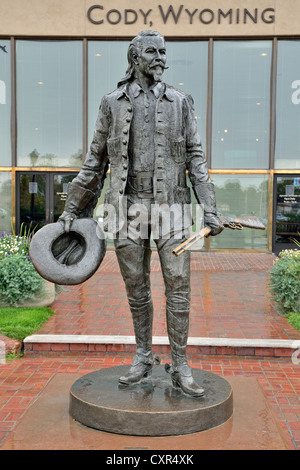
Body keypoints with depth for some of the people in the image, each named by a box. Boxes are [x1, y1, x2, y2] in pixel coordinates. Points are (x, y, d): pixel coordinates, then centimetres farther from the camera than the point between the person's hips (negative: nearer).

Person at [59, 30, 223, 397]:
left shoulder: (180, 103, 7)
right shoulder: (112, 104, 6)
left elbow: (195, 160, 5)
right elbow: (95, 161, 11)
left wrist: (210, 210, -4)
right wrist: (72, 209, 11)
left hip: (170, 208, 0)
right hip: (128, 208, 0)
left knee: (178, 288, -2)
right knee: (136, 289, 8)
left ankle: (180, 369, 11)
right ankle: (143, 358, 27)